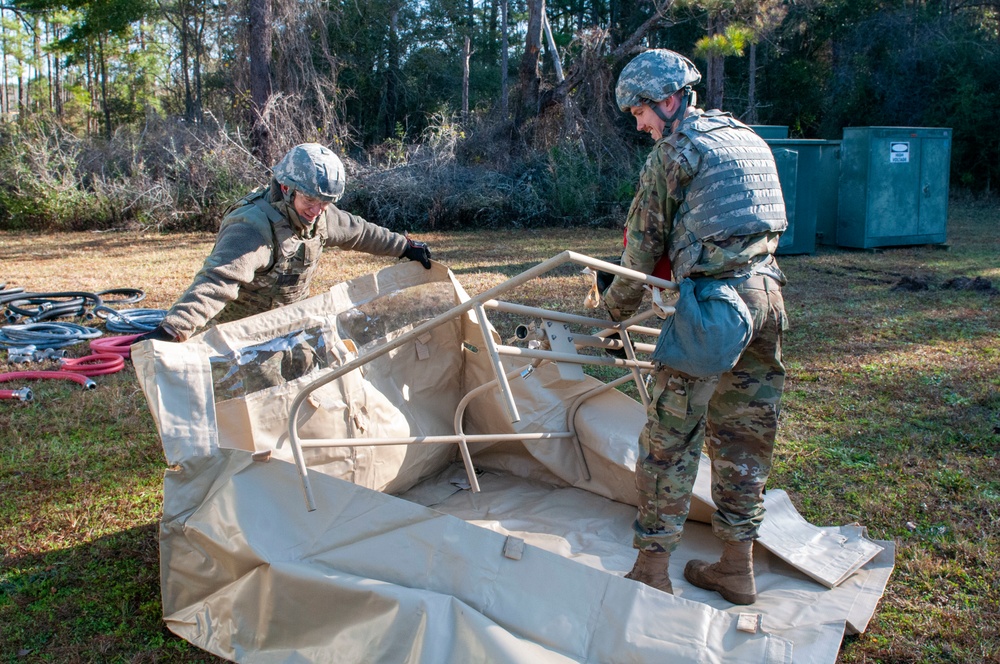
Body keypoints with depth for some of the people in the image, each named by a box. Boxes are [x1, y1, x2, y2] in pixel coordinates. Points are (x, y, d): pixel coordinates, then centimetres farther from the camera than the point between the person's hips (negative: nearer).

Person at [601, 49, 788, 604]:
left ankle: (652, 569, 6)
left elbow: (644, 241, 1)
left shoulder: (676, 149, -3)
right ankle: (737, 569, 24)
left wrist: (617, 309, 13)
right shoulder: (749, 139, 19)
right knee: (744, 437, 14)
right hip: (767, 293, 8)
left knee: (671, 437, 0)